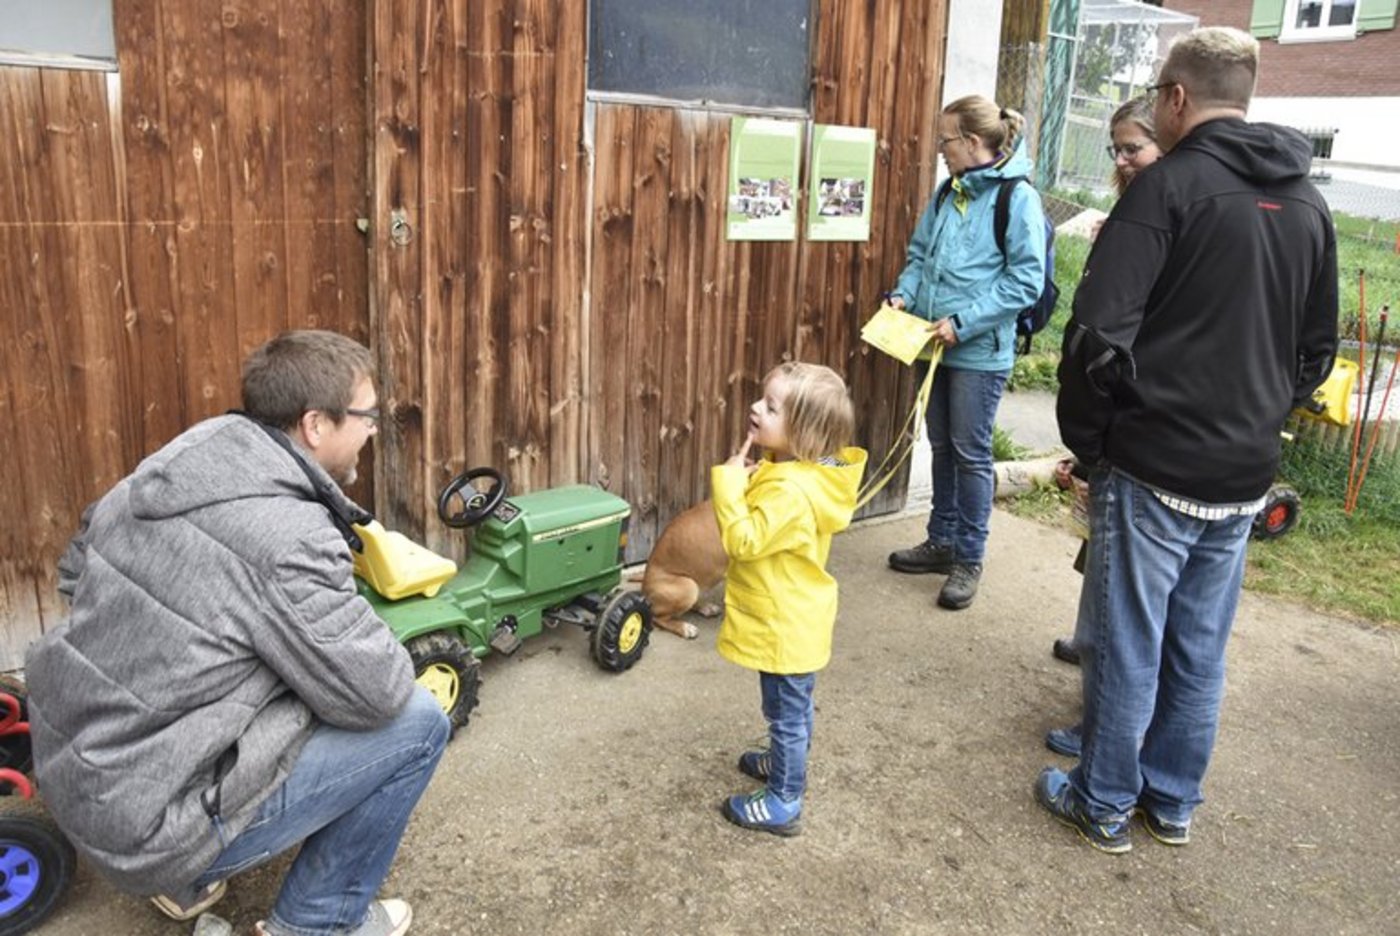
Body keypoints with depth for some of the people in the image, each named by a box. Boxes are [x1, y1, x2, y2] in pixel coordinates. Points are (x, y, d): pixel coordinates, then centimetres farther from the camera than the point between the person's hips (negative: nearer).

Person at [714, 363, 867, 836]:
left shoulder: (791, 491, -32)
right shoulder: (796, 471, 0)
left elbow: (743, 540, -32)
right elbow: (761, 529, 12)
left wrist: (729, 482, -27)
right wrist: (743, 481, -4)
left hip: (786, 628, -10)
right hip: (792, 619, 10)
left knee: (787, 713, 7)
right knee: (792, 708, 28)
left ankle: (783, 803, 23)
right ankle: (786, 763, 48)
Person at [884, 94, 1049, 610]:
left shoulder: (1018, 198, -12)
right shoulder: (948, 193, 9)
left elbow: (1026, 281, -16)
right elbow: (920, 255, 18)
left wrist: (964, 322, -20)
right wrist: (904, 294, -1)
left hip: (980, 351, -7)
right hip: (934, 344, 7)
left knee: (971, 453, 2)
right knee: (941, 447, 16)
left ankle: (968, 558, 16)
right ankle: (942, 541, 30)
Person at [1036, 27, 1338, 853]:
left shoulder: (1170, 186, -12)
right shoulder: (1308, 204, 10)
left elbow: (1098, 332, -19)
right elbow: (1318, 350, 17)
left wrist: (1086, 436, -7)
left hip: (1154, 470, -6)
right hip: (1245, 477, 7)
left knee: (1127, 644, 7)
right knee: (1201, 650, 16)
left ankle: (1104, 803, 22)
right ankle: (1173, 802, 32)